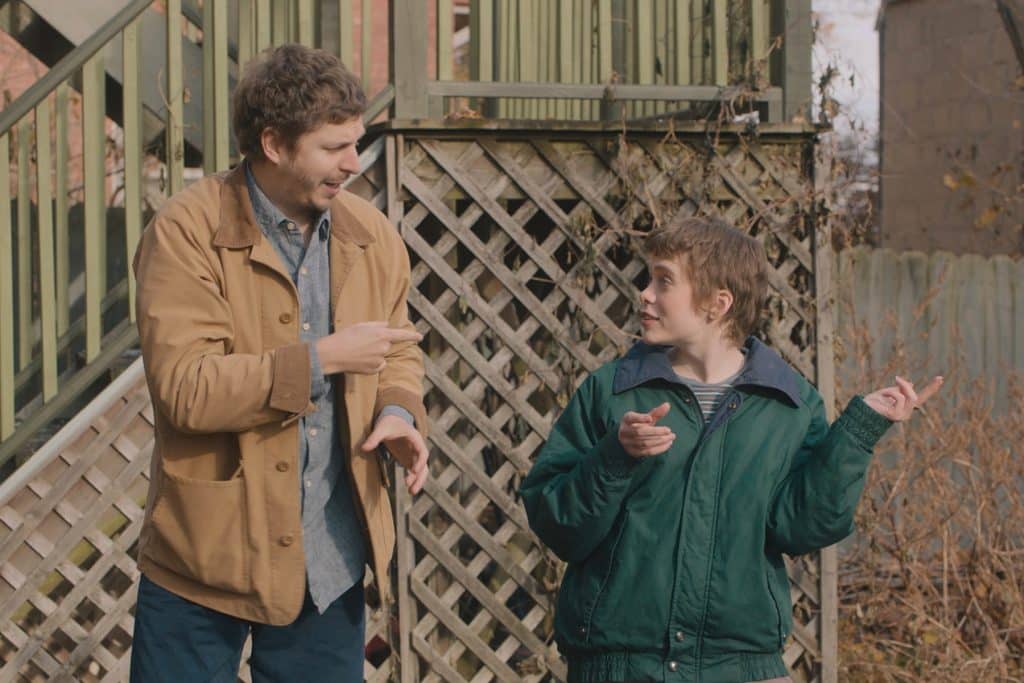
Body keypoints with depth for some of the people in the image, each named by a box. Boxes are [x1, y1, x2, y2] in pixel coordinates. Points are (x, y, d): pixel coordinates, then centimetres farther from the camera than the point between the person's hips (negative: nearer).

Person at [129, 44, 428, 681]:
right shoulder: (187, 232, -13)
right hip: (208, 551, -4)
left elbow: (400, 350, 17)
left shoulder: (371, 234, 4)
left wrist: (399, 411, -5)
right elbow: (184, 389, -22)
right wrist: (322, 359, -23)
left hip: (331, 555, 5)